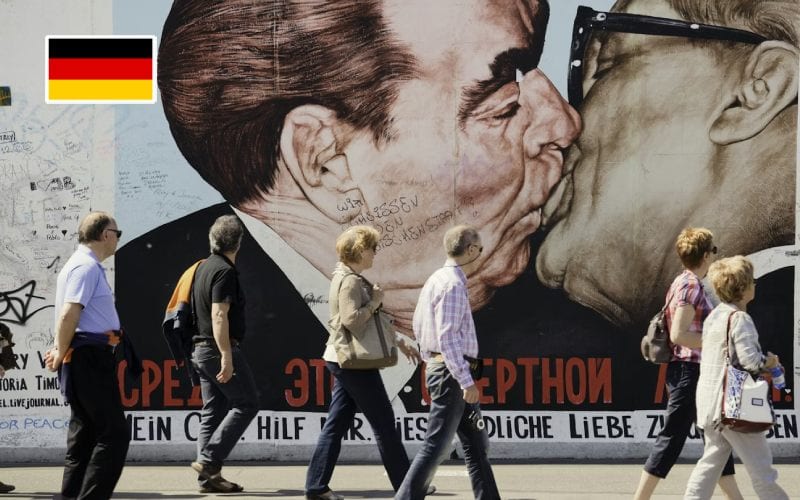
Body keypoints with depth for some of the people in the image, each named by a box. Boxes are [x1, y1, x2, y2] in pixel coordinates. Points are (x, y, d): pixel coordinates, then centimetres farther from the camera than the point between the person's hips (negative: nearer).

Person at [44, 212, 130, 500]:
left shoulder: (85, 265, 18)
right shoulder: (87, 267, -14)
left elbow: (68, 316, 22)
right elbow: (69, 315, -22)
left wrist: (61, 353, 13)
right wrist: (61, 355, -12)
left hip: (89, 358, 10)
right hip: (91, 357, -10)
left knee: (84, 437, 13)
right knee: (114, 434, -11)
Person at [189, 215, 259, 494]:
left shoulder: (204, 267, 15)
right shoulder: (225, 271, -14)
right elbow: (219, 316, -22)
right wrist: (227, 356, -25)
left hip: (202, 349, 9)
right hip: (220, 348, -9)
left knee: (213, 411, 8)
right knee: (246, 403, -4)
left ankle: (208, 477, 5)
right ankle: (210, 460, -11)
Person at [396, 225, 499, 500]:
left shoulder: (436, 280, 14)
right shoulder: (453, 285, -17)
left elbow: (419, 325, 22)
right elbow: (447, 337, -23)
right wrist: (466, 381, -23)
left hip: (438, 366, 10)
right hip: (452, 371, -10)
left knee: (476, 442, 13)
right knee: (436, 445, -9)